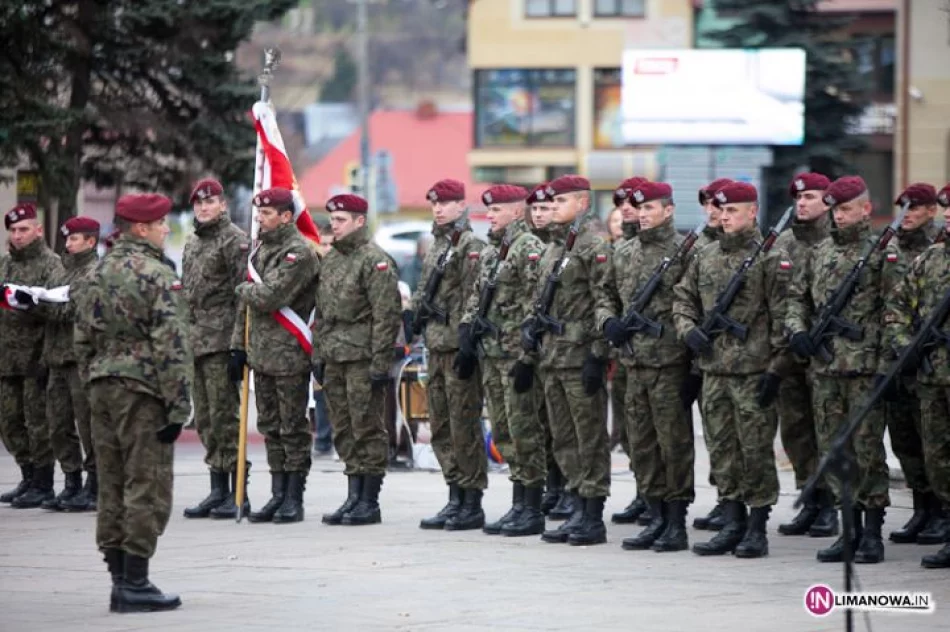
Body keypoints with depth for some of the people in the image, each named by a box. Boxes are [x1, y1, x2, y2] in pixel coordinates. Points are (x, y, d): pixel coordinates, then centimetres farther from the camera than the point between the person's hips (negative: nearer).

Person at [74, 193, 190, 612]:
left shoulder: (102, 273, 11)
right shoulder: (157, 275, -12)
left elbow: (83, 337, 15)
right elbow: (170, 345, -17)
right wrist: (178, 405, -16)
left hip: (103, 389, 8)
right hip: (143, 392, -8)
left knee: (112, 488, 11)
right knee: (146, 488, -3)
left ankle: (120, 579, 15)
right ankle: (135, 584, -4)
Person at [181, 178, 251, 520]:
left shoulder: (235, 241, -7)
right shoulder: (192, 244, 19)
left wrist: (239, 346, -18)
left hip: (223, 342, -9)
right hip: (196, 344, 9)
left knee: (225, 417, -9)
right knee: (206, 421, 10)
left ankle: (238, 494, -5)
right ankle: (218, 491, 16)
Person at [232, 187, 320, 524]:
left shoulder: (299, 253, -13)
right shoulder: (261, 249, 15)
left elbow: (270, 296, -23)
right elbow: (248, 303, 20)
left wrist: (243, 290, -3)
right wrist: (239, 345, 16)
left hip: (290, 356, -9)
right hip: (261, 353, 9)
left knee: (293, 430, -2)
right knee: (270, 428, 12)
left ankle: (294, 499, 3)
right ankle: (278, 495, 18)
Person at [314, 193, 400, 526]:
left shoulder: (375, 260, -10)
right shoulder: (330, 259, 16)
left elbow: (386, 316, -14)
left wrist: (380, 363, -17)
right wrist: (318, 355, 17)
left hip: (362, 358, -8)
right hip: (334, 359, 8)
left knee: (368, 429, -3)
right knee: (344, 432, 10)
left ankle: (370, 502, 1)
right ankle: (354, 496, 16)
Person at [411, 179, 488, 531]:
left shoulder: (471, 245, -9)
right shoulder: (436, 246, 18)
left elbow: (472, 297, -16)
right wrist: (416, 315, 16)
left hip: (459, 346, -9)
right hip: (436, 346, 9)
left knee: (464, 426, -6)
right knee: (441, 427, 11)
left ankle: (472, 504, -2)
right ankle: (456, 498, 18)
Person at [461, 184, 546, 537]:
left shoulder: (529, 249, -11)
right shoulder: (490, 252, 17)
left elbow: (535, 306, -17)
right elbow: (475, 300, 21)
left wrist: (527, 357, -21)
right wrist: (466, 342, 12)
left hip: (516, 356, -9)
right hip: (491, 355, 9)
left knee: (524, 432, -5)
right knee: (503, 433, 11)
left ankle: (533, 511, -2)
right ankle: (519, 506, 17)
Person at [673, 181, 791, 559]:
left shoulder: (770, 259, -6)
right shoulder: (706, 257, 12)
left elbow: (782, 318, -9)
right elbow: (683, 298, 19)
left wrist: (775, 368, -13)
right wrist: (688, 329, -1)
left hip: (753, 371, -6)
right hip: (713, 370, 6)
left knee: (755, 450, -2)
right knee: (722, 451, 9)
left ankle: (757, 529, 5)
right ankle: (733, 525, 16)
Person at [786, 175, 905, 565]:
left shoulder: (884, 254, -3)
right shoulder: (820, 253, 14)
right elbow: (797, 297, 20)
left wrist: (885, 367, -14)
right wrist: (797, 329, -2)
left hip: (865, 370, -6)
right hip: (825, 371, 6)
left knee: (867, 451, -4)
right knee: (833, 451, 7)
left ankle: (873, 533, 2)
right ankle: (849, 529, 15)